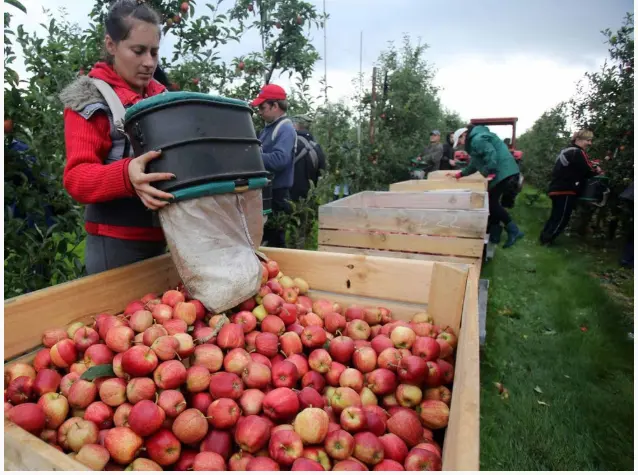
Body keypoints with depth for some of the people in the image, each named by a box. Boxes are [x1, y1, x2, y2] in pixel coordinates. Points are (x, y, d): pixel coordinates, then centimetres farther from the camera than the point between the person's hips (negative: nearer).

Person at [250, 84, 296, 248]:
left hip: (276, 195, -9)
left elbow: (279, 160, -27)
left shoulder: (285, 129, -12)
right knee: (262, 238, 17)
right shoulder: (268, 128, 16)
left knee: (274, 241, -2)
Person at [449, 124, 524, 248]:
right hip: (505, 173, 11)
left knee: (492, 203, -8)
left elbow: (491, 155, -25)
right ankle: (493, 233, 20)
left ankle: (513, 231, -3)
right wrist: (458, 174, 31)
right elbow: (474, 164, 29)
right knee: (491, 202, 13)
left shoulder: (477, 139, -11)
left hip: (503, 174, -11)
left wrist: (491, 174, -24)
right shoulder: (476, 140, 24)